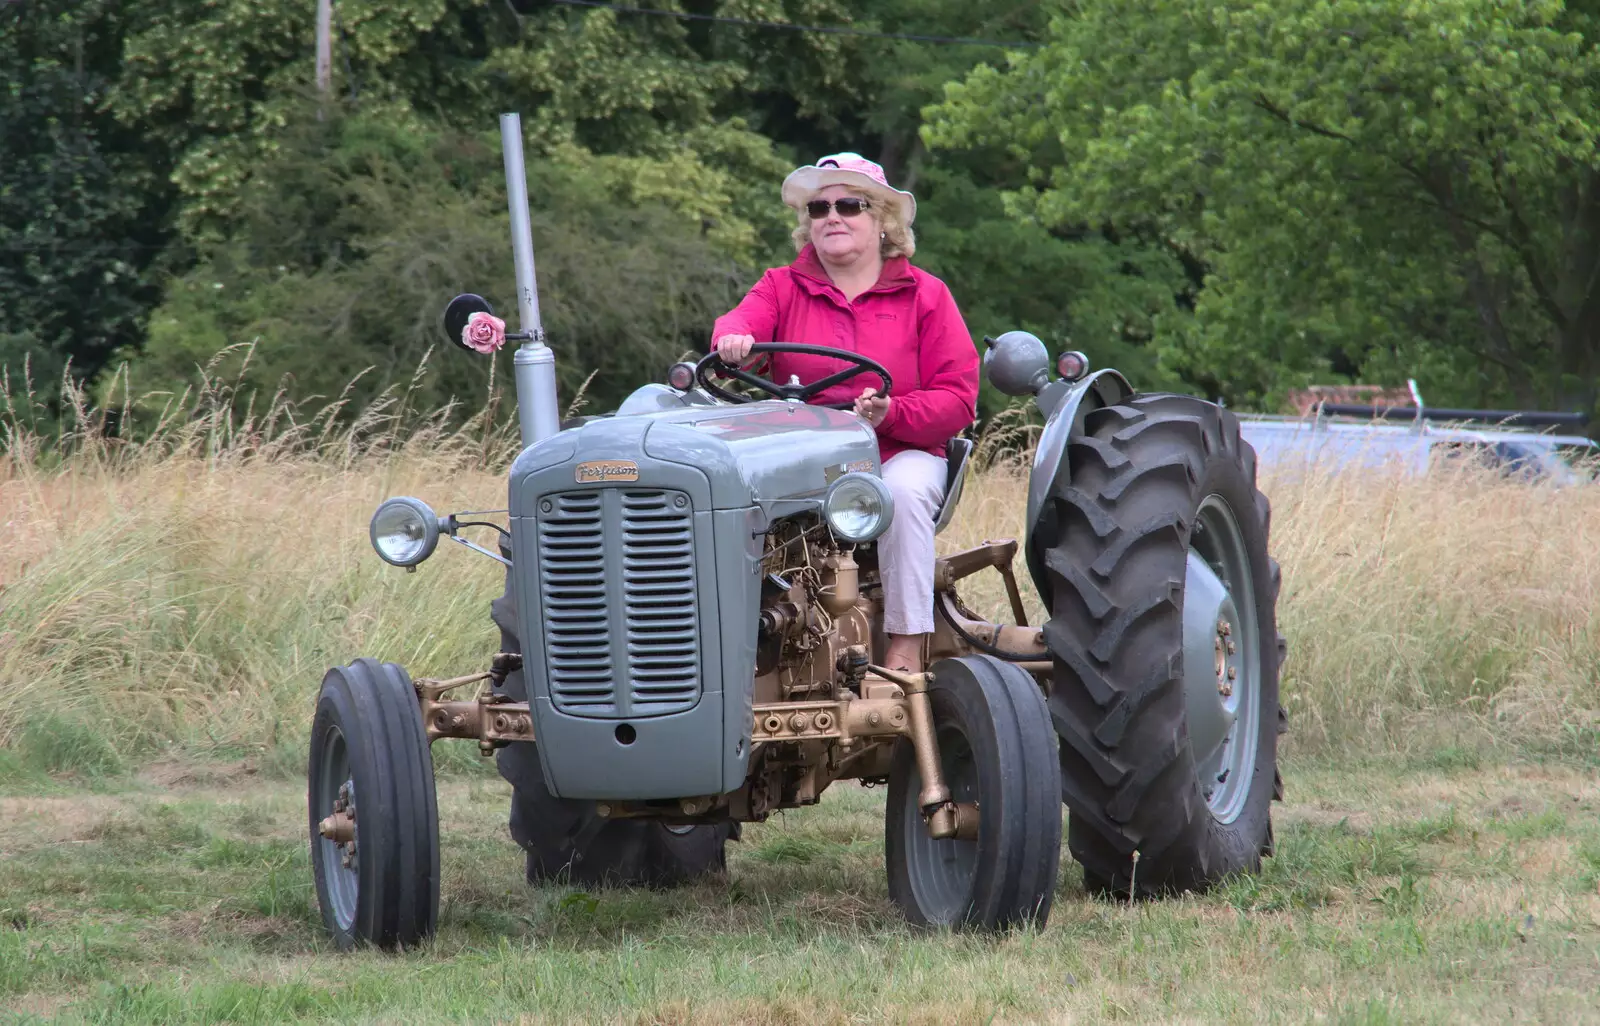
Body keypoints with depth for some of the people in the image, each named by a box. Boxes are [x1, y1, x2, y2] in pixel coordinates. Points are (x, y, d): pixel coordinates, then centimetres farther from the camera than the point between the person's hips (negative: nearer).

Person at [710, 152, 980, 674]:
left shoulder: (925, 295, 7)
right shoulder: (783, 288, 12)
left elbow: (958, 399, -1)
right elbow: (743, 320, -11)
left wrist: (891, 414, -20)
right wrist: (733, 341, -37)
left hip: (901, 451, -1)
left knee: (903, 492, -36)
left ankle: (906, 645, -31)